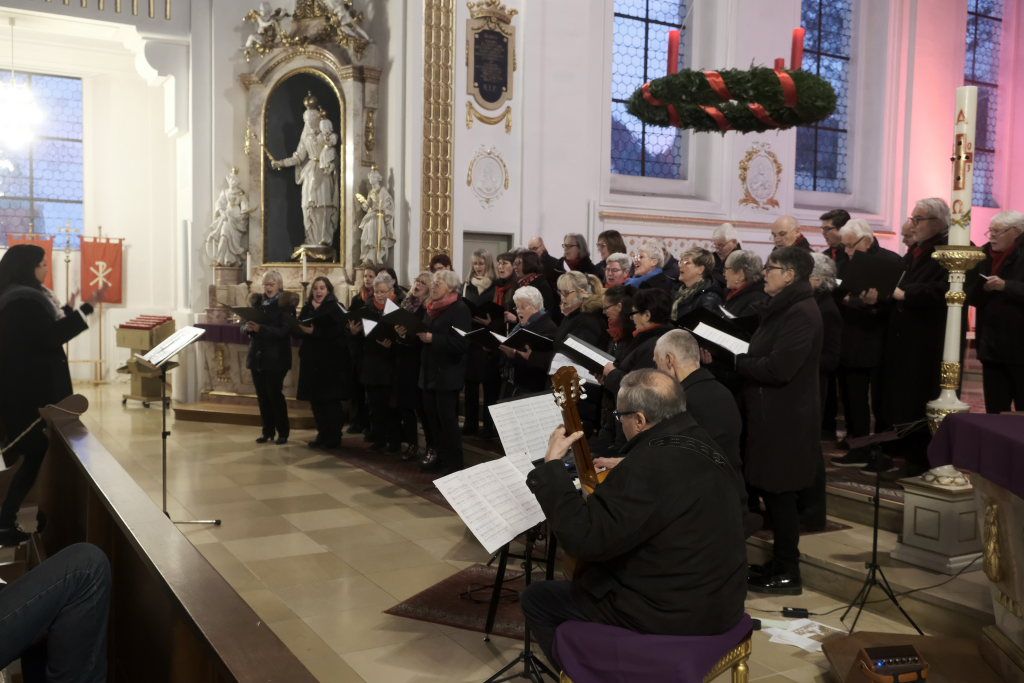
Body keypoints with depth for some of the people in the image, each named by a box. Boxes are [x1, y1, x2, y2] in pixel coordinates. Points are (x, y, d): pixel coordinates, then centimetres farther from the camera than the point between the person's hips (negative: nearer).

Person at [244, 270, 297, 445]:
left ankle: (283, 432, 9)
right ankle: (268, 431, 20)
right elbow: (244, 325, 11)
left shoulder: (285, 303, -7)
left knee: (275, 394, -3)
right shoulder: (257, 302, 10)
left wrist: (261, 329, -26)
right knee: (262, 396, 9)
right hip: (257, 356, 5)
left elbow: (284, 331, -17)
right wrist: (247, 327, -12)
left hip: (276, 358, -5)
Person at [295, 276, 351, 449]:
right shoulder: (307, 308, 13)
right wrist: (301, 328, -11)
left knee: (330, 400, -3)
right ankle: (322, 434, 18)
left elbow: (337, 332, -18)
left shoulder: (335, 308, -6)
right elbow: (299, 328, 11)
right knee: (315, 399, 7)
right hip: (311, 359, 6)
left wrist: (314, 332, -20)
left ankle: (334, 437, 6)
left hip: (331, 361, -6)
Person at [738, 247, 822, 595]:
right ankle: (780, 563, 27)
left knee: (780, 493, -1)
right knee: (771, 491, 16)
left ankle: (787, 573, 11)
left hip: (785, 419, -10)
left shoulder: (801, 313, -18)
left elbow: (778, 368, -26)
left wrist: (733, 361, -14)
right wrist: (730, 356, -2)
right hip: (772, 414, 10)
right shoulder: (782, 308, 15)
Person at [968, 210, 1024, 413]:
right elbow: (973, 298, 12)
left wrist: (1005, 286, -23)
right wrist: (982, 287, -6)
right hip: (991, 346, 5)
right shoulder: (986, 256, 11)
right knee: (995, 411, 8)